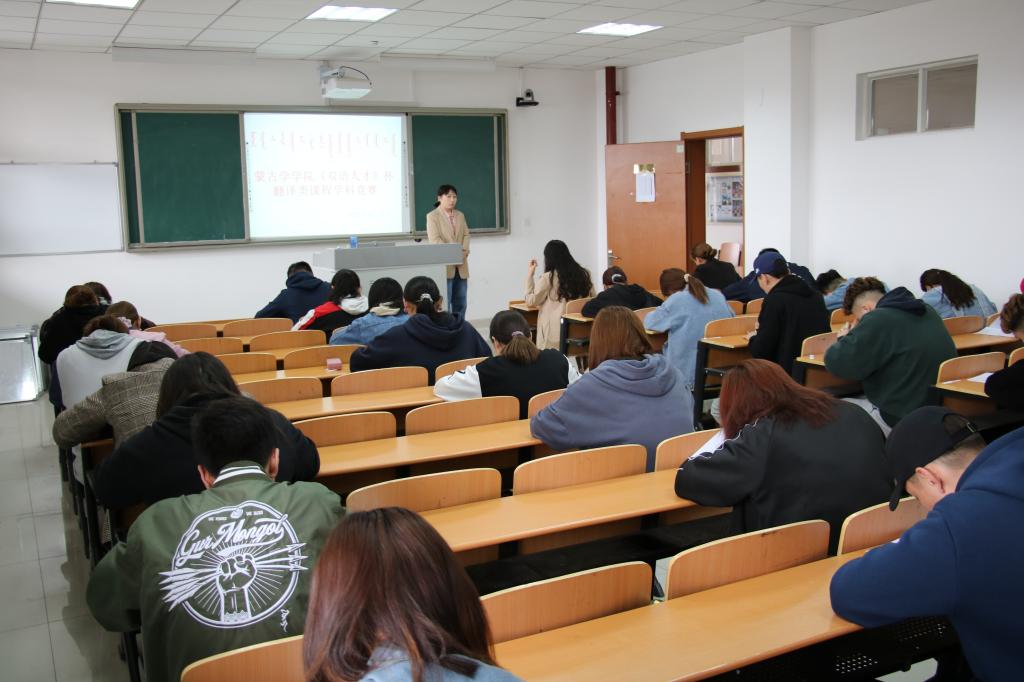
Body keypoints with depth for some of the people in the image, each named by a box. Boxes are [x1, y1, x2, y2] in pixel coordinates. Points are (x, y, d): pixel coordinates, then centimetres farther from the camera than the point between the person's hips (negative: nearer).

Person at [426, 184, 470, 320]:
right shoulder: (432, 216, -2)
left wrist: (464, 251, -9)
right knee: (444, 302, -5)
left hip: (461, 265, 6)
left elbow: (466, 235, 11)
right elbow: (435, 240, -11)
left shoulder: (460, 215, 17)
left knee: (460, 302, 7)